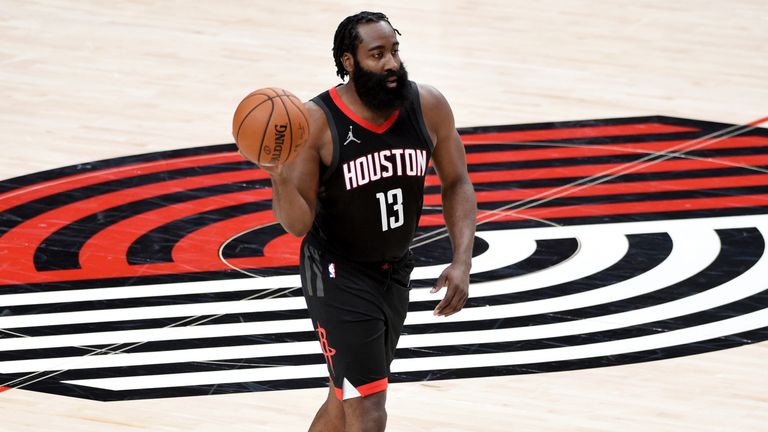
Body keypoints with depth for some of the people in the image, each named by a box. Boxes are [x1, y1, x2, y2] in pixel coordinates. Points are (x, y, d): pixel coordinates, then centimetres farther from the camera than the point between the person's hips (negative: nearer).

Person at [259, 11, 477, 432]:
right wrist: (280, 177, -39)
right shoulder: (316, 122, -22)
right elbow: (299, 224, -19)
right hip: (338, 275, -5)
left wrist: (462, 261, -8)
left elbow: (456, 182, 3)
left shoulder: (428, 107, -10)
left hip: (394, 271, 5)